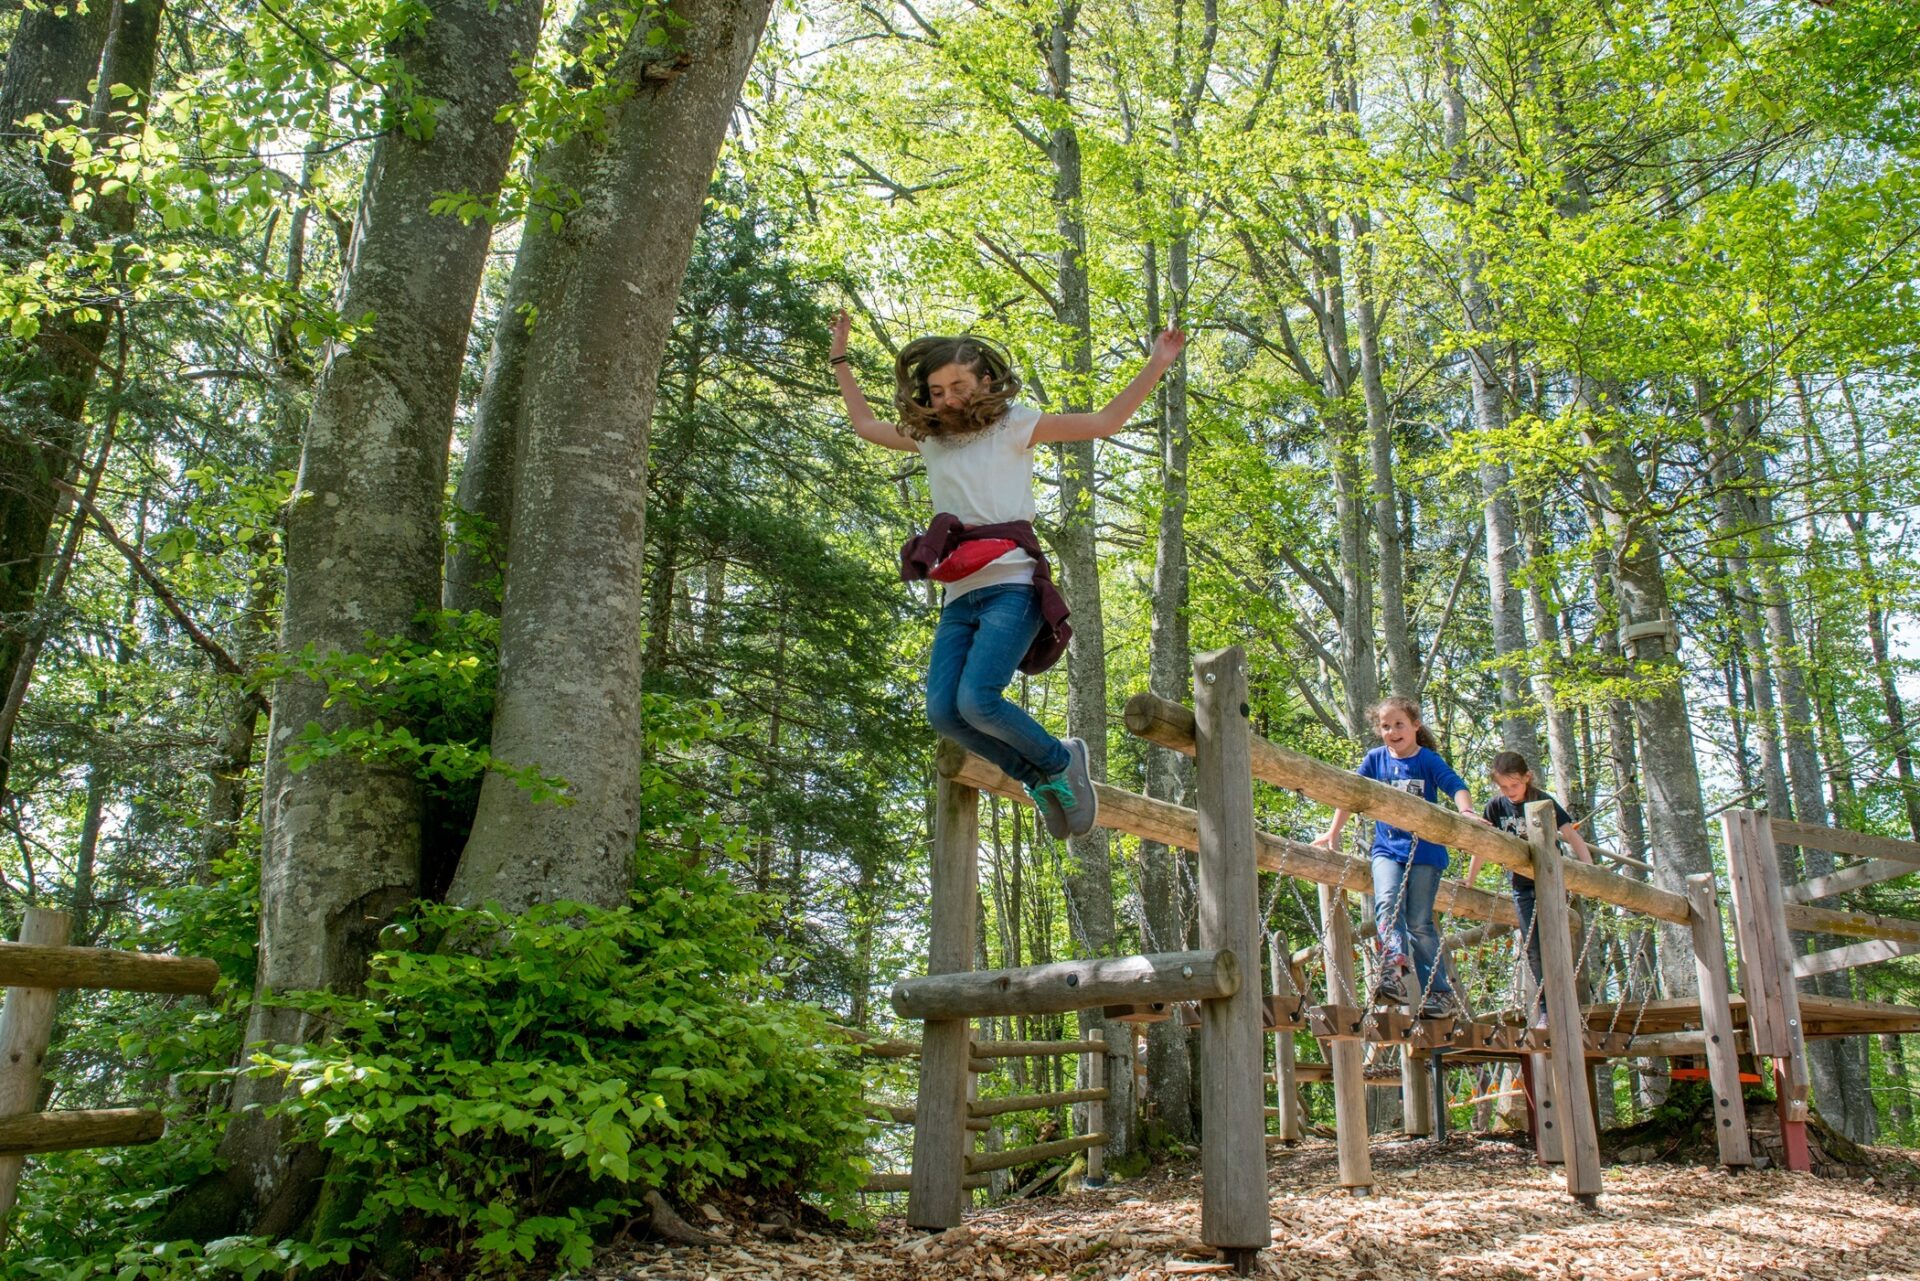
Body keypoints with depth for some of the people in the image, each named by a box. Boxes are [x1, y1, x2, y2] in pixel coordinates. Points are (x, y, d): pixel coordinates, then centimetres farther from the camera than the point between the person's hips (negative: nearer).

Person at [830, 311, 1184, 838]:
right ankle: (1042, 778, 4)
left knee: (977, 700, -25)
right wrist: (840, 361, 40)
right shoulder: (929, 438, 22)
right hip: (959, 597, 6)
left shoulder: (1014, 425, 9)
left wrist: (1156, 365, 1)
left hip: (1012, 586, -5)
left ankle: (1062, 761, 1)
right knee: (943, 710, -15)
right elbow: (865, 425, 39)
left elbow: (1105, 421, 7)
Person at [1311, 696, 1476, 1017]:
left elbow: (1456, 786, -13)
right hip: (1387, 849, 2)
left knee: (1420, 922, -3)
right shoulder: (1375, 759, 9)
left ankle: (1440, 992, 7)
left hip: (1425, 849, -2)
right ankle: (1393, 969, -40)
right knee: (1387, 903, -24)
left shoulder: (1429, 760, 0)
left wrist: (1466, 811, -33)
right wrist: (1334, 832, 10)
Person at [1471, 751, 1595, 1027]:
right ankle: (1545, 1009, 10)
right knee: (1533, 950, 4)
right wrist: (1467, 883, 10)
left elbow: (1570, 834, -14)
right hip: (1521, 886, 4)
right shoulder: (1496, 807, -1)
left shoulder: (1543, 802, -10)